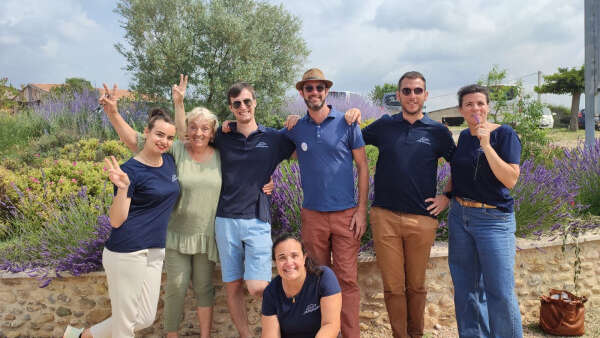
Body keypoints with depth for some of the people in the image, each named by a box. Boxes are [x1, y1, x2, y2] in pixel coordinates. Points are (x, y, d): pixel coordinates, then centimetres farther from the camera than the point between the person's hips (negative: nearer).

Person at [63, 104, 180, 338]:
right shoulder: (130, 170, -12)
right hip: (127, 252, -7)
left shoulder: (170, 162, 6)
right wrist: (123, 188, -29)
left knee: (145, 319, 14)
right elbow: (116, 221, -14)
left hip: (154, 252, 7)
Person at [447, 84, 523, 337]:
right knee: (465, 287, 12)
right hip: (459, 217, 6)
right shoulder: (463, 136, 9)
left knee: (500, 292, -4)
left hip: (493, 220, -6)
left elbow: (510, 180, -18)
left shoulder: (504, 134, -8)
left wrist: (486, 145, -24)